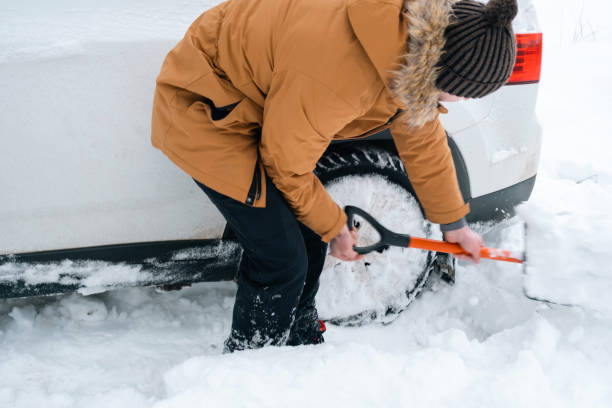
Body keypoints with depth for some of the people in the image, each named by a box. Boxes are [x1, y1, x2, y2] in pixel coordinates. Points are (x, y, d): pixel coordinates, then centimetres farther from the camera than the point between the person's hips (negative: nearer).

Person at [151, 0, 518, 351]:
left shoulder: (414, 38, -10)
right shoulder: (339, 75, -38)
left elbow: (424, 139, 6)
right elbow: (287, 164, -20)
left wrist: (454, 223, 17)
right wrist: (333, 226, -3)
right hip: (202, 109, -8)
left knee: (311, 236, 10)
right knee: (282, 258, -8)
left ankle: (302, 342, 31)